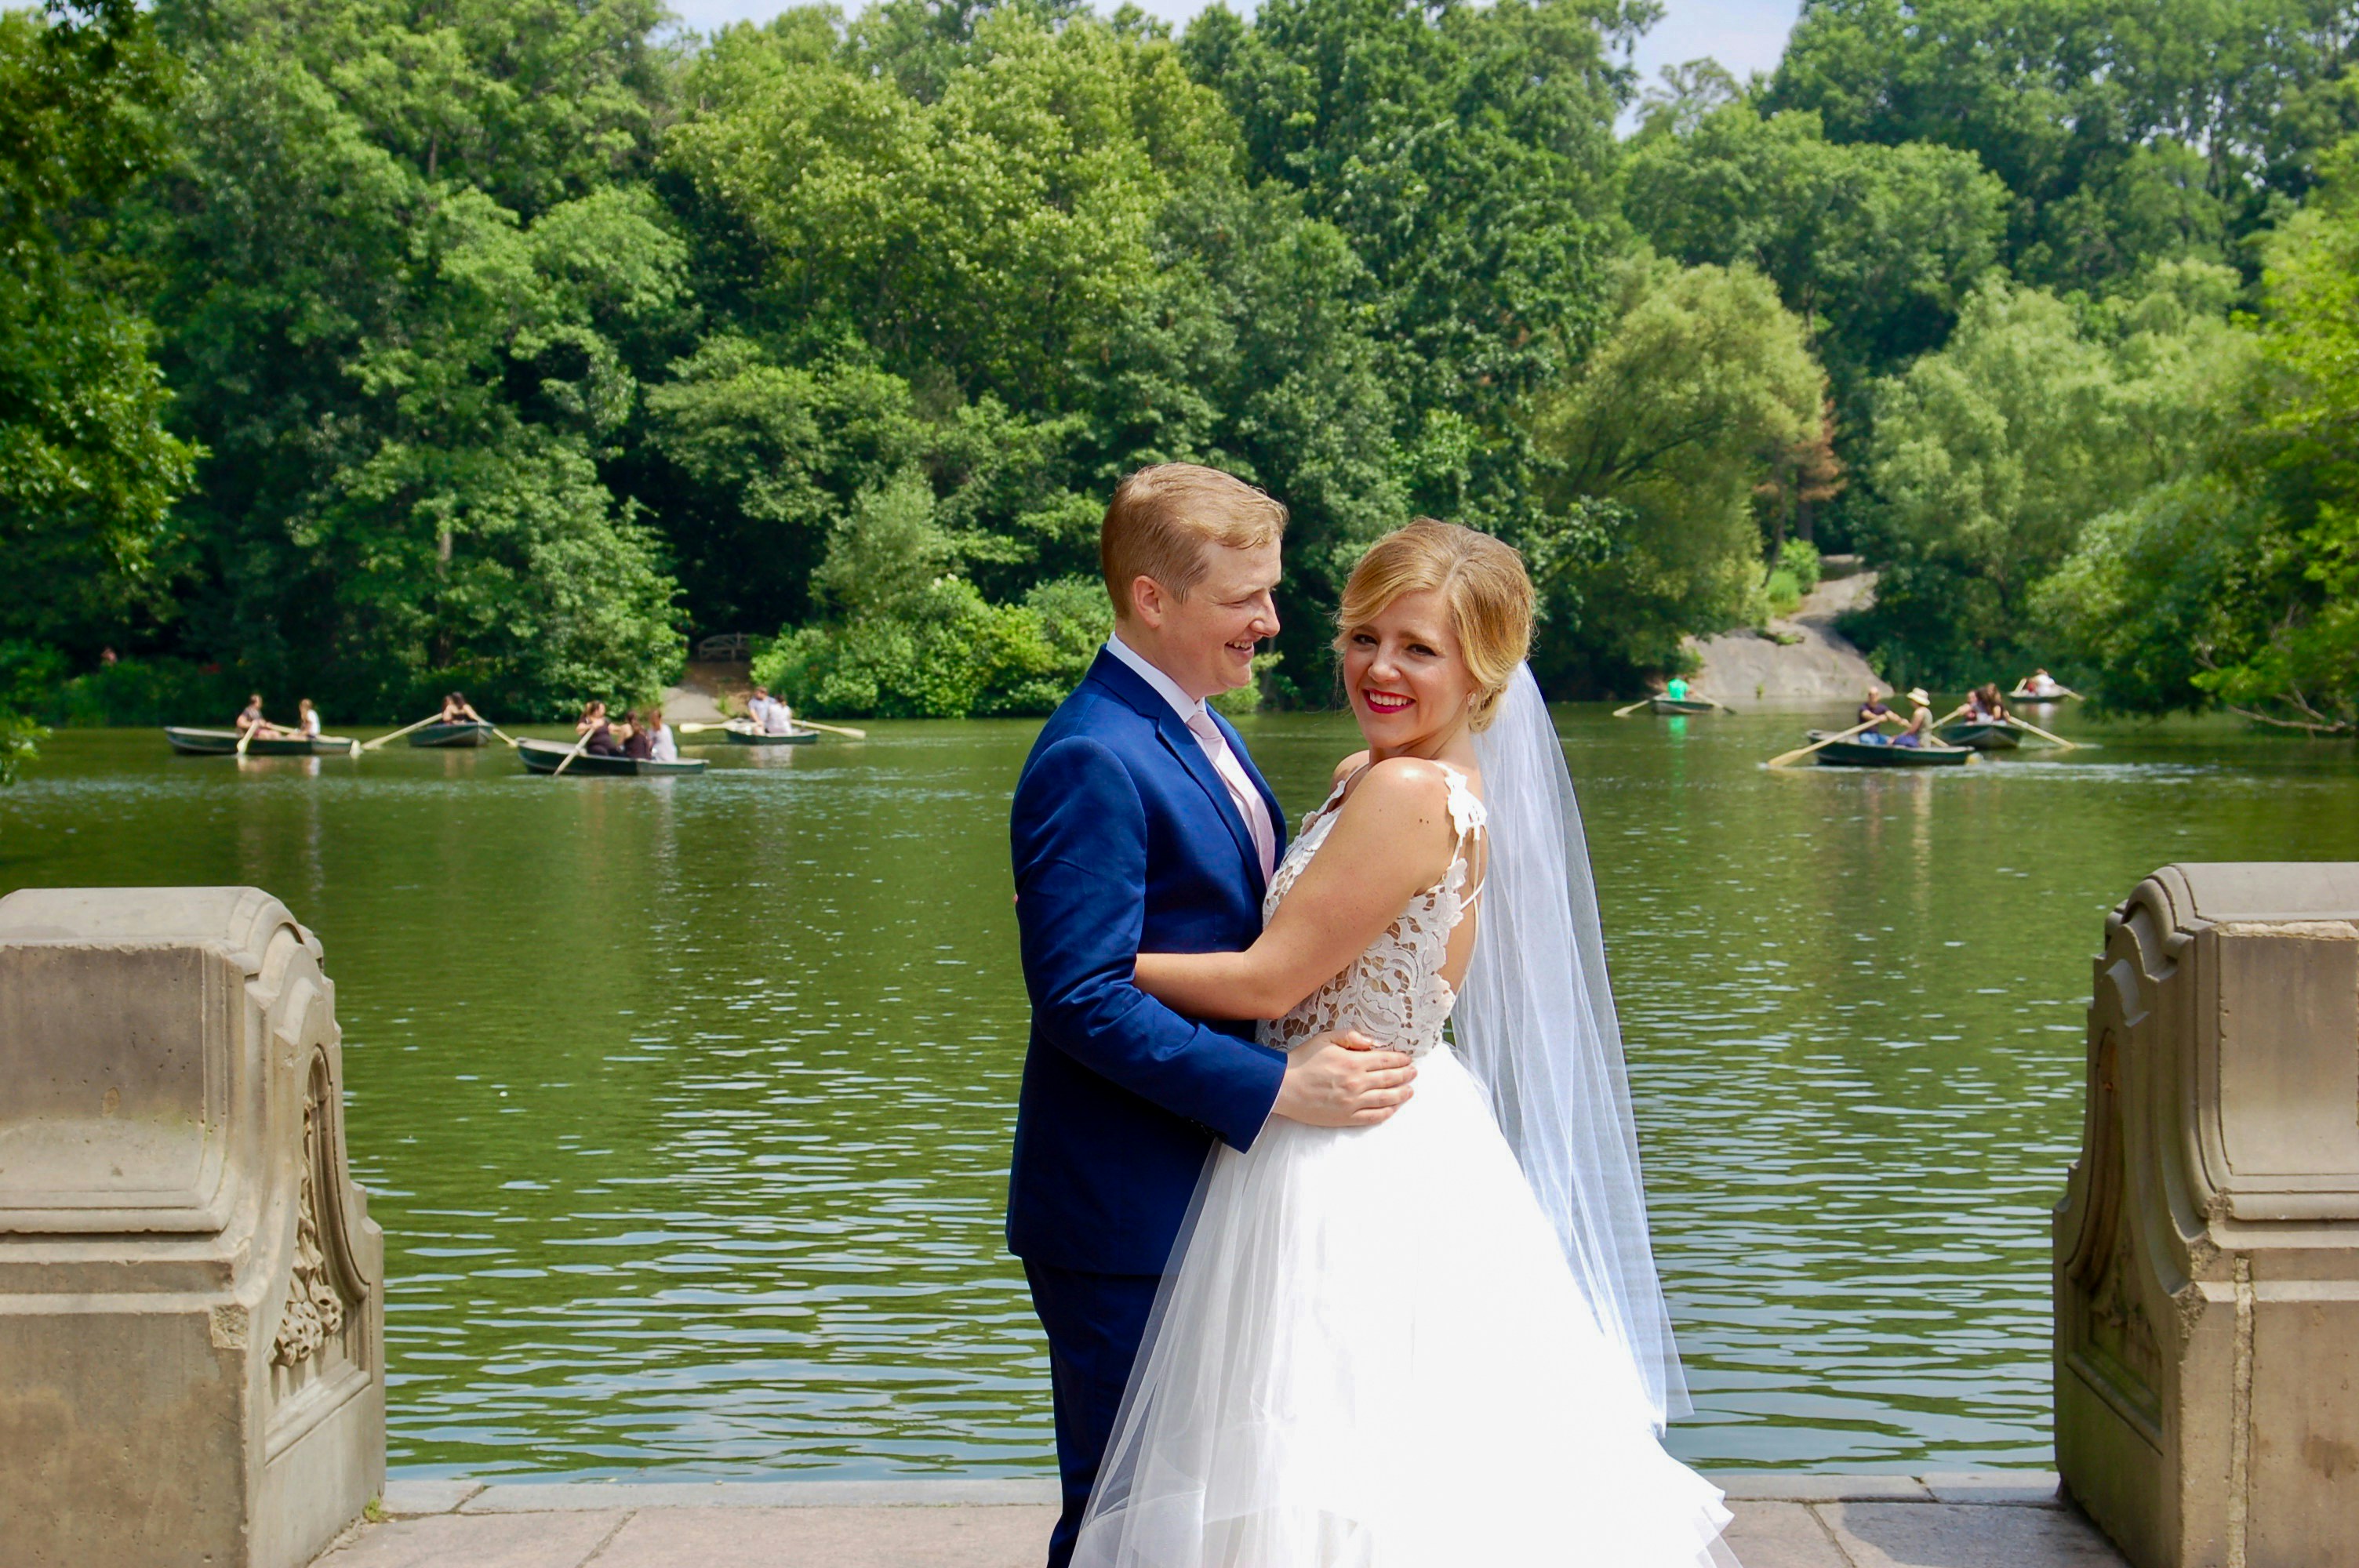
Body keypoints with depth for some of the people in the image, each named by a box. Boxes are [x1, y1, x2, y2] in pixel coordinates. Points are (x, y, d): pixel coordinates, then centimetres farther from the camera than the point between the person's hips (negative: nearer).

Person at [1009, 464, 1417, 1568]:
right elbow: (1083, 997, -26)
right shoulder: (1094, 761, -20)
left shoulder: (1197, 730, 12)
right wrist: (1276, 1088, -27)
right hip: (1124, 1222, -10)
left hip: (1209, 1184, 10)